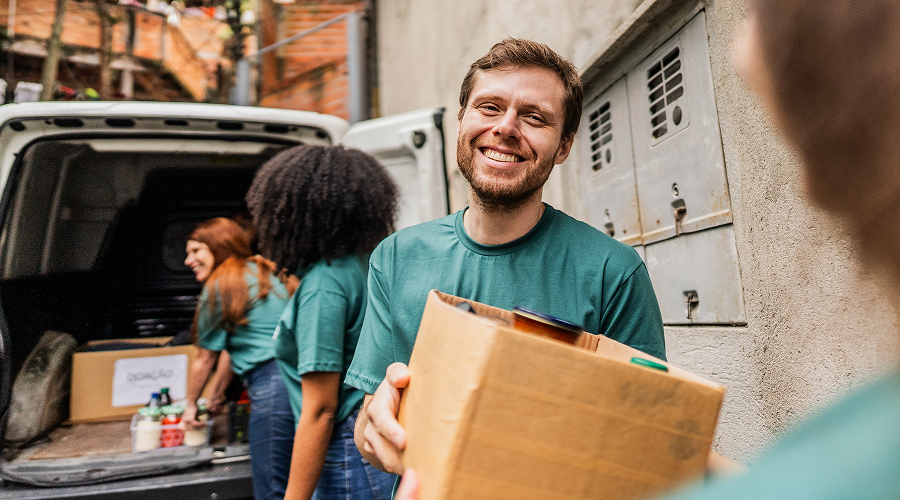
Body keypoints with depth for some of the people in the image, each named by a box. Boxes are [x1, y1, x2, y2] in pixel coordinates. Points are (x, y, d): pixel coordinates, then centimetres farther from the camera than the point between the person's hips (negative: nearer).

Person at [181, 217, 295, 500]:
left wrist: (191, 404, 27)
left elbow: (205, 359, 11)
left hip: (272, 386, -8)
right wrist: (217, 395, 37)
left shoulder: (220, 286, 2)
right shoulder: (265, 273, 23)